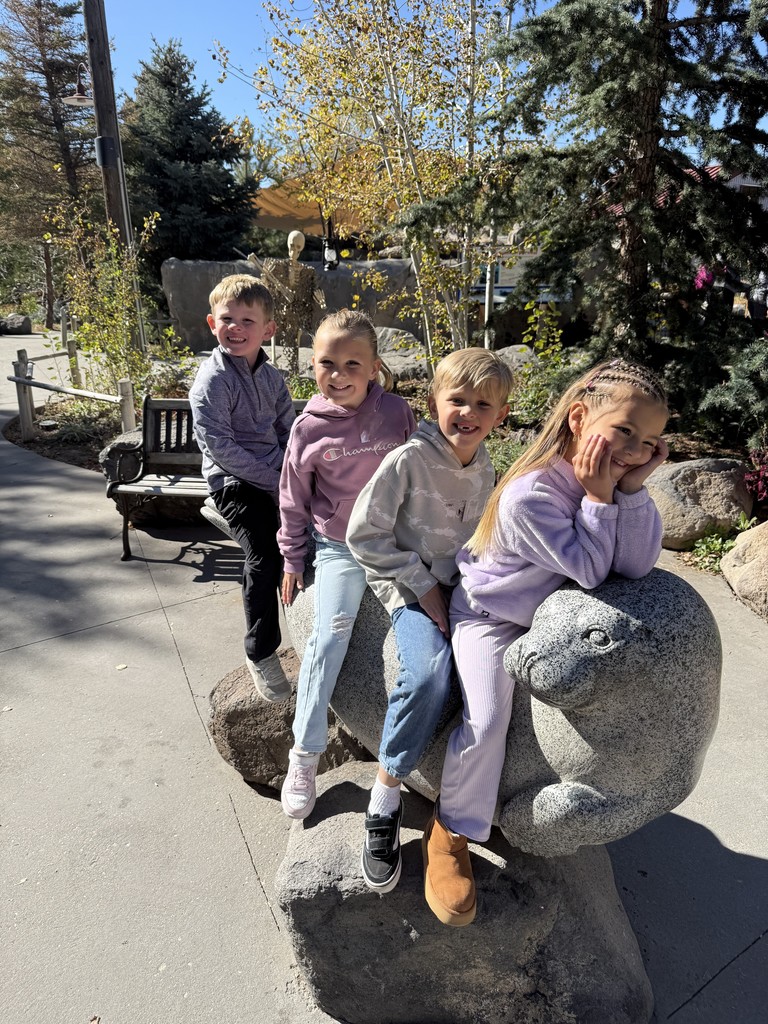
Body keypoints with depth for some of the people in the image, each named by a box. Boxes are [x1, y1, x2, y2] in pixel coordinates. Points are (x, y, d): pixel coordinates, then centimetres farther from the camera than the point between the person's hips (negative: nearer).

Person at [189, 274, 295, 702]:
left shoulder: (271, 375, 9)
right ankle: (261, 654, 1)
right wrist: (272, 481, -18)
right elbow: (219, 446, -18)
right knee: (265, 556, -16)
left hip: (275, 478, 7)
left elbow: (288, 429, 11)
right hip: (235, 481, -7)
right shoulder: (213, 379, -12)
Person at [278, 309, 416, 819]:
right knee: (330, 634, -13)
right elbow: (294, 500, 3)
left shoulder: (398, 412, -6)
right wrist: (293, 561, 7)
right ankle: (305, 756, -2)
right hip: (339, 547, -2)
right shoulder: (310, 428, -8)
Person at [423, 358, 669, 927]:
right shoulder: (529, 493, -31)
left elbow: (636, 566, -19)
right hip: (489, 613, -7)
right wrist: (598, 495, -30)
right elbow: (589, 570, -25)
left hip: (550, 613, 7)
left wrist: (633, 488, -27)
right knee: (486, 721, -20)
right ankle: (450, 836, 3)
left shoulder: (616, 481, -10)